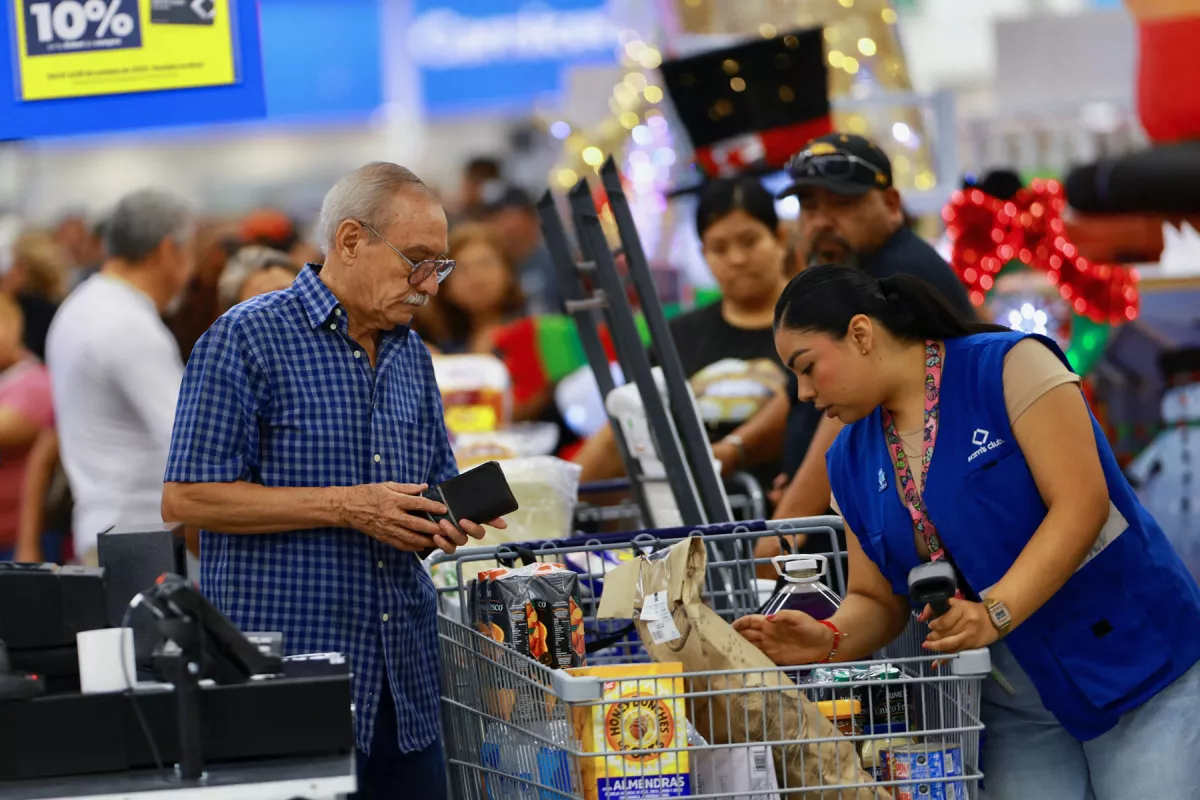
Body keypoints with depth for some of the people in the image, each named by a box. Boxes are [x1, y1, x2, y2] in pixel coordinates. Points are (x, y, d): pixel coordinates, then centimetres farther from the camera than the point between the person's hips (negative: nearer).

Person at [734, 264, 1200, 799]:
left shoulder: (1010, 367, -11)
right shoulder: (851, 460, 7)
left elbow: (1081, 504, -19)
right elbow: (878, 601, 9)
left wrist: (997, 611, -29)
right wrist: (830, 641, -14)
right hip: (1019, 709, 5)